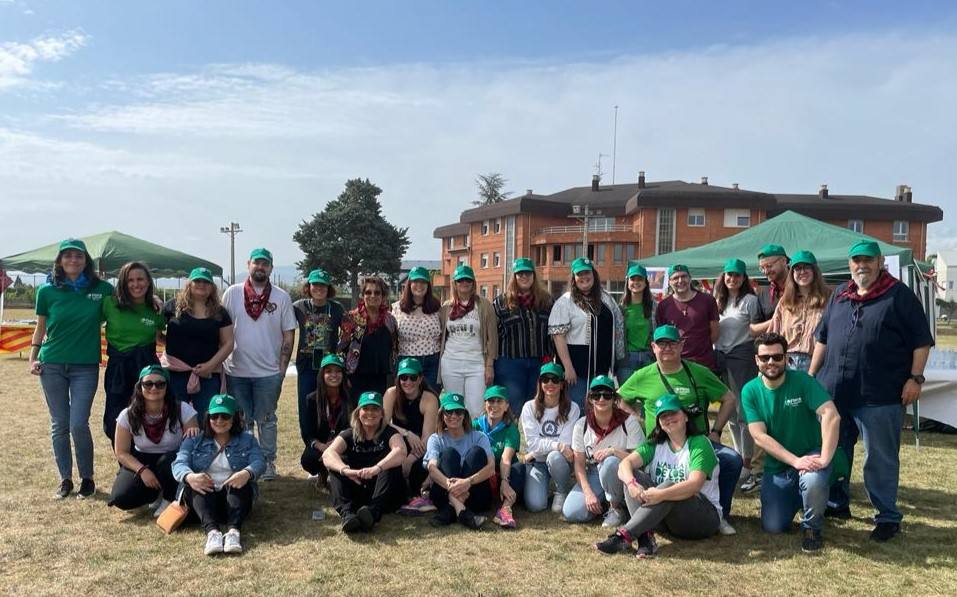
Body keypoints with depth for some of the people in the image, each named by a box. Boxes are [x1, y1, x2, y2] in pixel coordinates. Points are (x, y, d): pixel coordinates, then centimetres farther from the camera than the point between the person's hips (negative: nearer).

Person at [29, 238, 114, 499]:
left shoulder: (102, 289, -3)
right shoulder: (47, 290, 0)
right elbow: (40, 326, 10)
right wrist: (33, 358, 6)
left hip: (86, 367, -2)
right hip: (52, 365, 2)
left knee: (79, 424, -7)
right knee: (59, 425, 8)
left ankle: (87, 478, 12)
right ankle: (65, 479, 22)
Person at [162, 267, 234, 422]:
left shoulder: (219, 312, 7)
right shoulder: (174, 306, 3)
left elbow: (228, 343, 3)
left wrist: (211, 364, -7)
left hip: (208, 376, 1)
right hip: (175, 373, -1)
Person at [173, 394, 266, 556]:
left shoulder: (247, 440, 15)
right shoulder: (194, 440, 16)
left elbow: (259, 462, -4)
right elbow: (179, 463, -1)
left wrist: (247, 473, -30)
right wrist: (189, 477, -28)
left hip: (235, 494, -1)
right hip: (203, 495, 1)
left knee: (238, 482, -31)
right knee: (195, 484, -30)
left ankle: (233, 531, -52)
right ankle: (212, 531, -51)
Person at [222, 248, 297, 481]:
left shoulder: (281, 297, 1)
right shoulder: (232, 293, 2)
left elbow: (288, 335, 2)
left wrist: (282, 368, -3)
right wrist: (219, 364, -1)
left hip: (268, 372, -1)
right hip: (236, 370, 1)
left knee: (267, 420, 9)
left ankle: (268, 462, 19)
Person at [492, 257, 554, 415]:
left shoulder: (546, 300, 10)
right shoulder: (501, 302, 3)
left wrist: (549, 356, 2)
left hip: (539, 362, 3)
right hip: (510, 362, -2)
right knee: (514, 409, 0)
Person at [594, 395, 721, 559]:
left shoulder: (700, 443, -7)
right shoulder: (655, 446, 9)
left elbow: (694, 484, -24)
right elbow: (625, 463, -9)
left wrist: (661, 495, -38)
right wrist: (632, 484, -32)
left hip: (706, 517, -5)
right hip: (665, 517, 5)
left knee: (668, 485, -33)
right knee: (633, 475, -16)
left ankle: (624, 536, -38)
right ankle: (646, 537, -34)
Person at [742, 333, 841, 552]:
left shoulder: (802, 381, -13)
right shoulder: (750, 391, -7)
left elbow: (831, 415, -24)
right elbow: (759, 436, -14)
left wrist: (824, 459, -33)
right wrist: (796, 461, -25)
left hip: (810, 456, -2)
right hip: (777, 466, 2)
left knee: (814, 481, -36)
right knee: (773, 527, -7)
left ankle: (812, 527, -3)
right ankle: (795, 498, 28)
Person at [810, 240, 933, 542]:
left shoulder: (899, 295, -2)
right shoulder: (839, 295, 13)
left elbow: (921, 340, -4)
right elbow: (822, 338, 17)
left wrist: (915, 377, -11)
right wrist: (811, 375, 13)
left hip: (880, 396, -5)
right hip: (833, 392, 5)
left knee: (881, 459, 3)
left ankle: (888, 517, 15)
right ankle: (836, 503, 32)